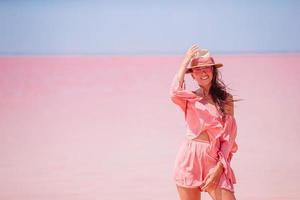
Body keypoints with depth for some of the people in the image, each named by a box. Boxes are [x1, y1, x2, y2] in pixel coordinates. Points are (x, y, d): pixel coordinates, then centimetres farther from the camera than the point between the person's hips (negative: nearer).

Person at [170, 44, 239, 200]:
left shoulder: (225, 99, 7)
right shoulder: (189, 98, 7)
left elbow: (229, 136, 3)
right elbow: (174, 94, -17)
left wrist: (219, 167, -8)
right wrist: (186, 61, -8)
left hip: (215, 160, 0)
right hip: (189, 158, 0)